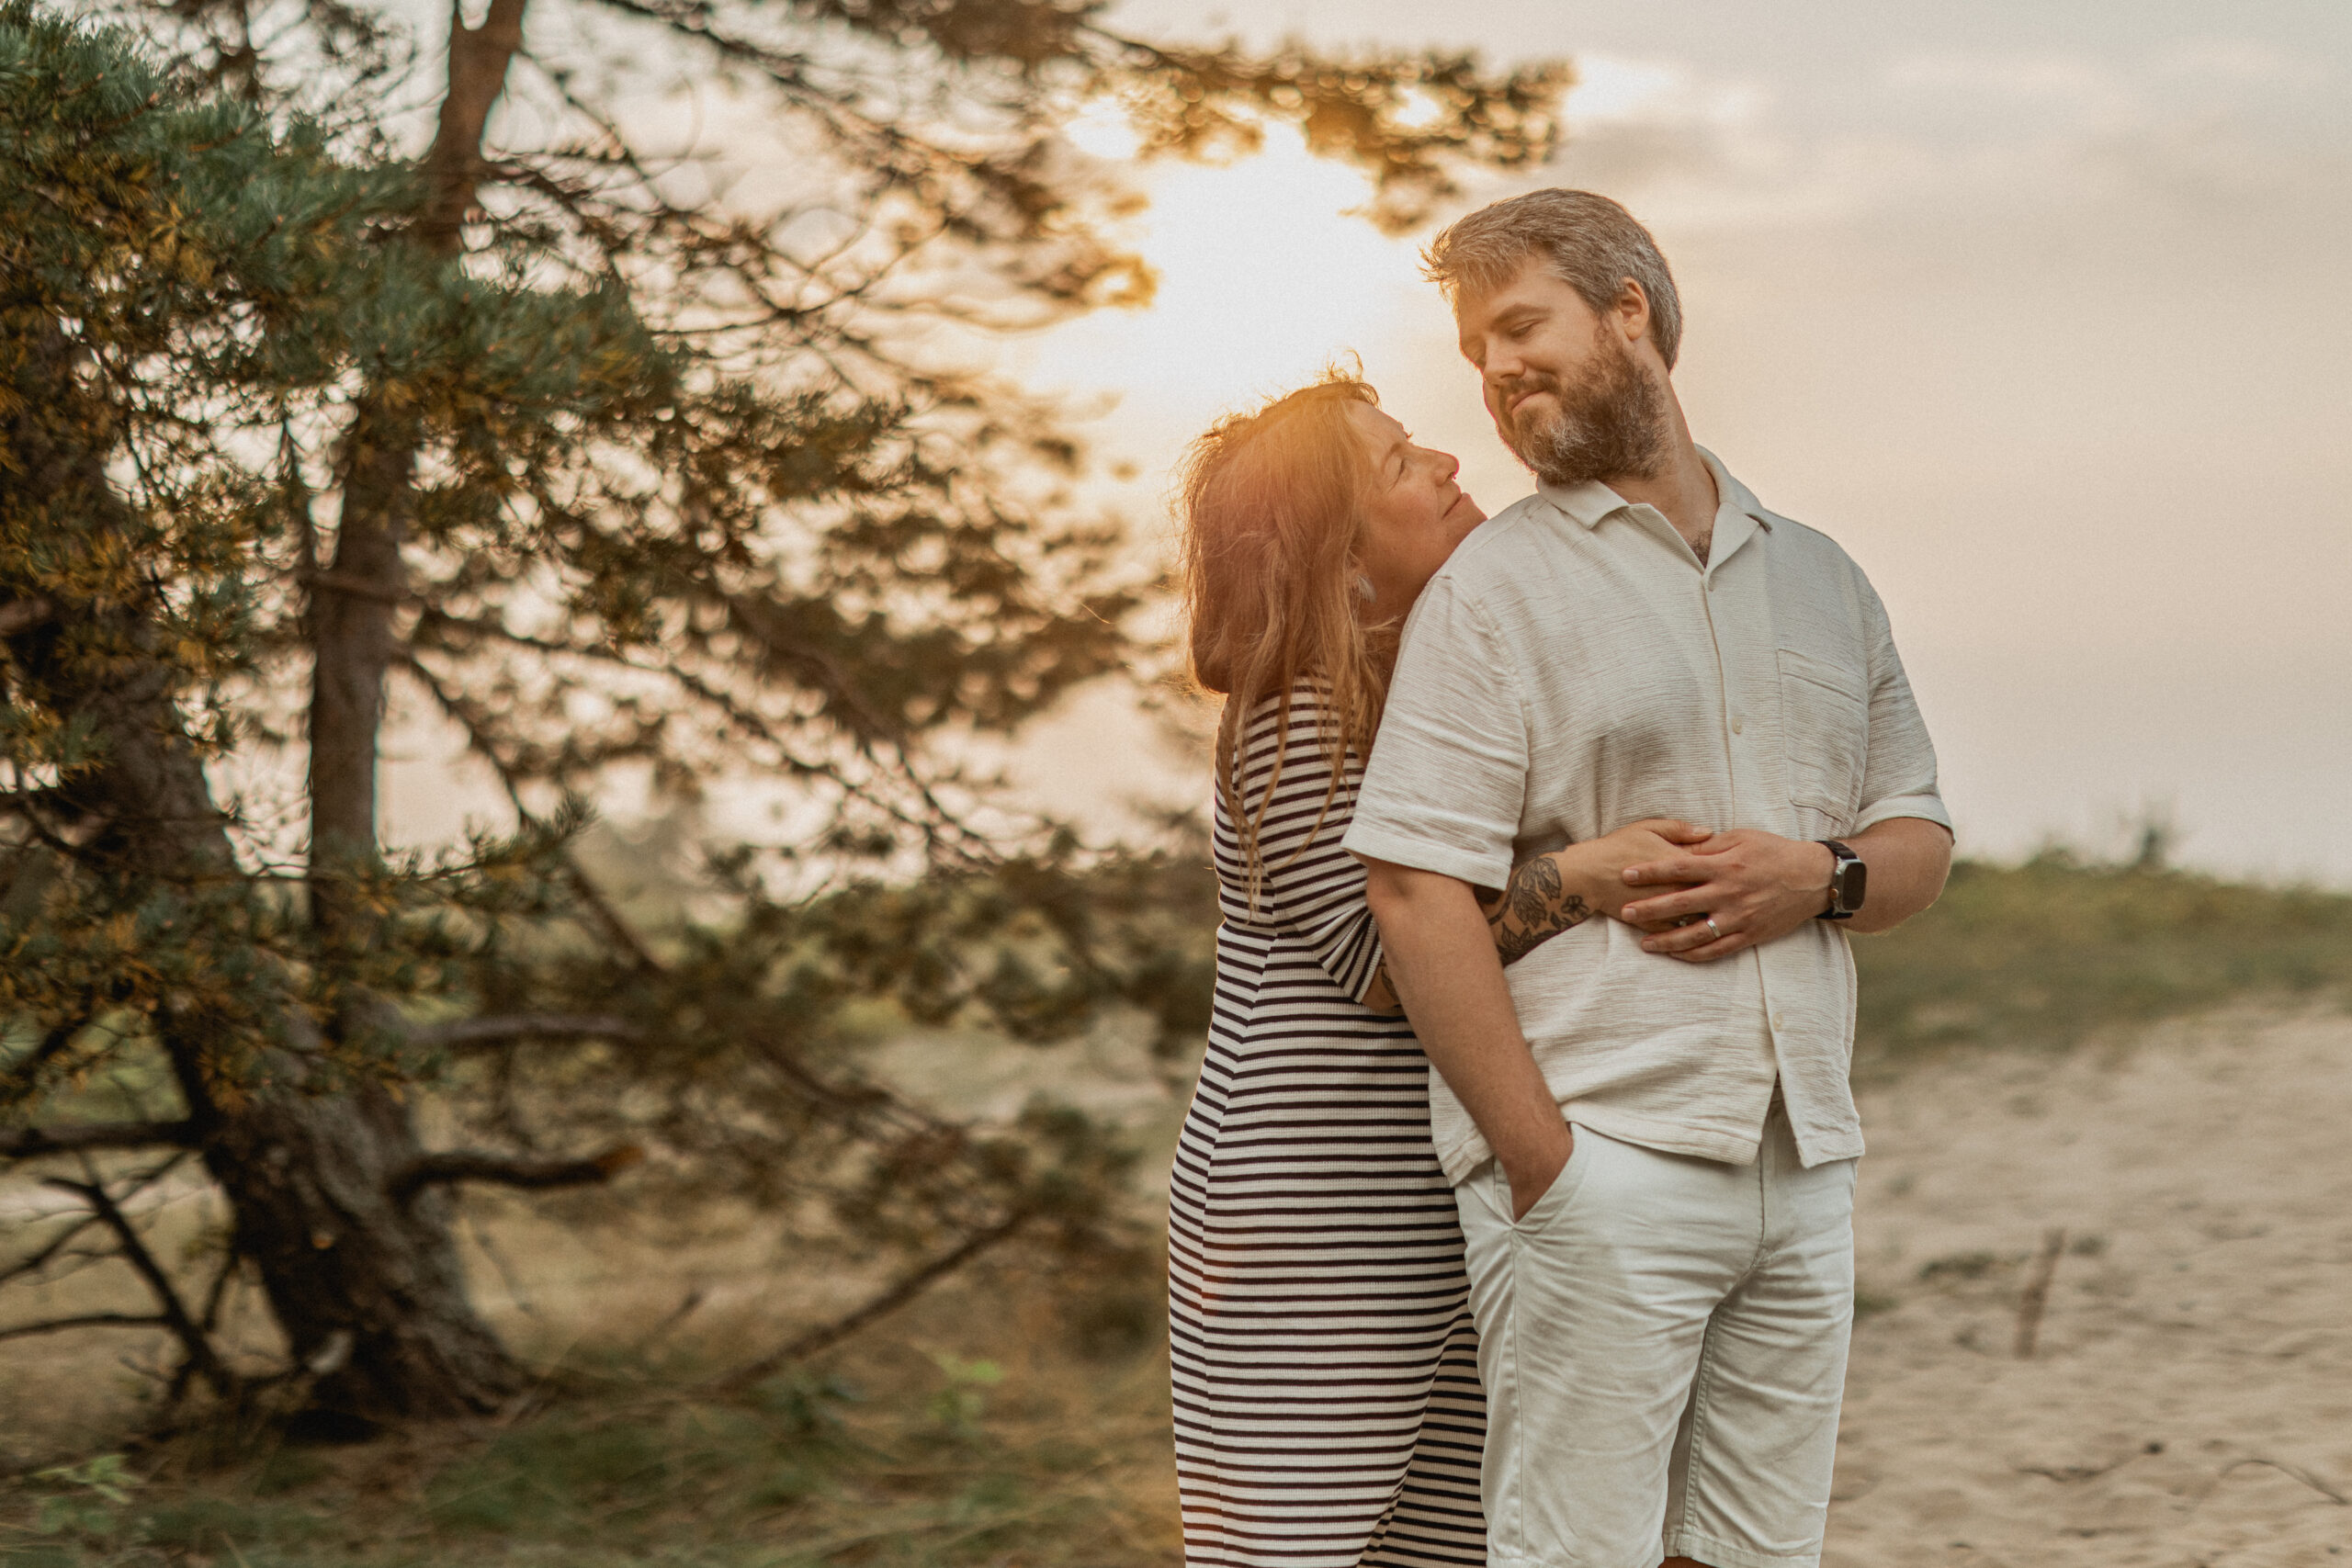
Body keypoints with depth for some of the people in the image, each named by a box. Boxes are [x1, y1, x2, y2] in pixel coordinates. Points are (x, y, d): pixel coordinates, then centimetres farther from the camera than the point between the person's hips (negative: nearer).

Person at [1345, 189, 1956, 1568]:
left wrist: (1823, 876, -5)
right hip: (1601, 1157, -5)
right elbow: (1416, 885, -9)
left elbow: (1922, 843, 21)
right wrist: (1543, 1164, -15)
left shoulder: (1822, 579, 18)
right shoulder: (1493, 588, 1)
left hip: (1804, 1165, 5)